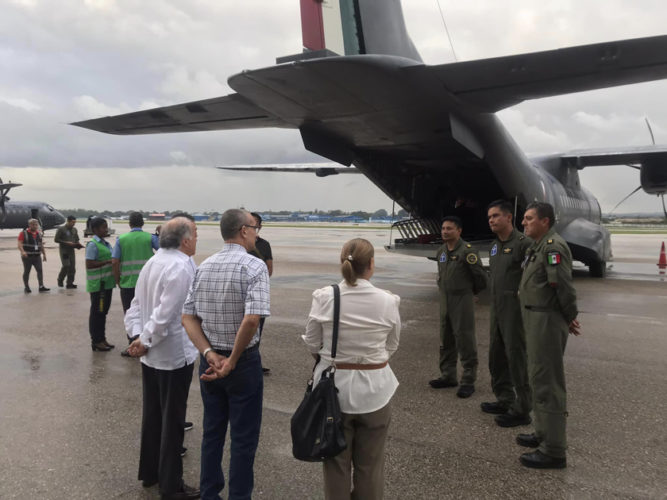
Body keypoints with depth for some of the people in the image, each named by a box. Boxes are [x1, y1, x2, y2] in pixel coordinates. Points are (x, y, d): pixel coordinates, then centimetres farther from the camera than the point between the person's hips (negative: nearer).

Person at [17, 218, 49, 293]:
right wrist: (22, 252, -29)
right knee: (27, 271, 4)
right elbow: (20, 244, -14)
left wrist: (44, 254, 17)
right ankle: (26, 287, 14)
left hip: (37, 256, 4)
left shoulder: (38, 234, 13)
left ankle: (41, 287, -5)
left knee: (40, 270, -5)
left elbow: (41, 245, 20)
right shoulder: (23, 233, -5)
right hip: (27, 256, -4)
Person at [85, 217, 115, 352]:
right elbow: (89, 264, -20)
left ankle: (102, 339, 24)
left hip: (106, 283, 9)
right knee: (97, 312, 0)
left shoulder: (105, 243, 15)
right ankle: (96, 341, 8)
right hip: (98, 284, -9)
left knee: (103, 312, 15)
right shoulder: (93, 245, -14)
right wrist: (108, 262, -21)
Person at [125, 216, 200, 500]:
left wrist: (136, 335, -2)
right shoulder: (181, 266, -22)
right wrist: (144, 341, -14)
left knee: (151, 415, 19)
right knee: (172, 420, 3)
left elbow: (136, 305, 7)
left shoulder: (153, 263, 9)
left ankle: (149, 472, 34)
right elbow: (165, 314, -27)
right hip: (174, 355, -9)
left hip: (151, 355, 9)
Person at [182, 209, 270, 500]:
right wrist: (232, 361, -17)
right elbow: (252, 319, -28)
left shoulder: (204, 266, 3)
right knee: (243, 438, 9)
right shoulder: (254, 266, -16)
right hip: (244, 362, -6)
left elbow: (188, 318, -1)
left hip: (209, 361, 6)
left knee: (212, 432, 19)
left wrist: (210, 354, -9)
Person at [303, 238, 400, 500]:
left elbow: (311, 344, -2)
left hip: (333, 385, 1)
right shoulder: (387, 301, -12)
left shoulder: (324, 297, -13)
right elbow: (391, 346, 0)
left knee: (337, 461, 19)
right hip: (374, 388, 0)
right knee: (369, 463, 18)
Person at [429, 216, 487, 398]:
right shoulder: (441, 252, 9)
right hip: (444, 301, 8)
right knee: (446, 342, 14)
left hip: (462, 301, -8)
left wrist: (472, 292, 4)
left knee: (465, 342, -3)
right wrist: (444, 289, 15)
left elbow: (480, 276, -8)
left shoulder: (467, 251, -13)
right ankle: (448, 376, 25)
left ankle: (468, 381, 4)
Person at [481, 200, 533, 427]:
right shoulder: (494, 246, 14)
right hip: (496, 308, 9)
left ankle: (521, 411, 9)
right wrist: (494, 304, 18)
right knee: (496, 356, 15)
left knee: (517, 358, -2)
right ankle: (504, 400, 29)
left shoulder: (523, 243, -13)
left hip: (515, 309, -9)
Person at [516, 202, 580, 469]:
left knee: (547, 383, -5)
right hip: (535, 319, 11)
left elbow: (563, 284, -24)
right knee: (539, 379, 20)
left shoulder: (553, 246, -17)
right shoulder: (539, 247, 15)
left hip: (547, 321, -11)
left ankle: (553, 451, 4)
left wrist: (570, 316, -12)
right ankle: (543, 434, 35)